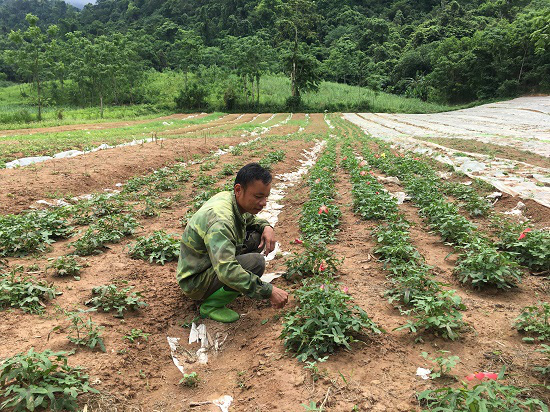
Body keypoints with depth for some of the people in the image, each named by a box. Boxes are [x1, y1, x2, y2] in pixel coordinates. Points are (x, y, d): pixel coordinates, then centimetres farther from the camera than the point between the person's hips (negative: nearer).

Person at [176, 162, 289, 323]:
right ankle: (211, 305, -11)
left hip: (212, 263, 9)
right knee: (256, 262, -28)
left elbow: (250, 218, 19)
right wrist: (268, 291, -39)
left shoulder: (228, 197, -5)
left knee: (256, 236, 0)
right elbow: (226, 271, -43)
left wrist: (266, 226, -4)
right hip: (195, 282, -9)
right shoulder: (219, 220, -34)